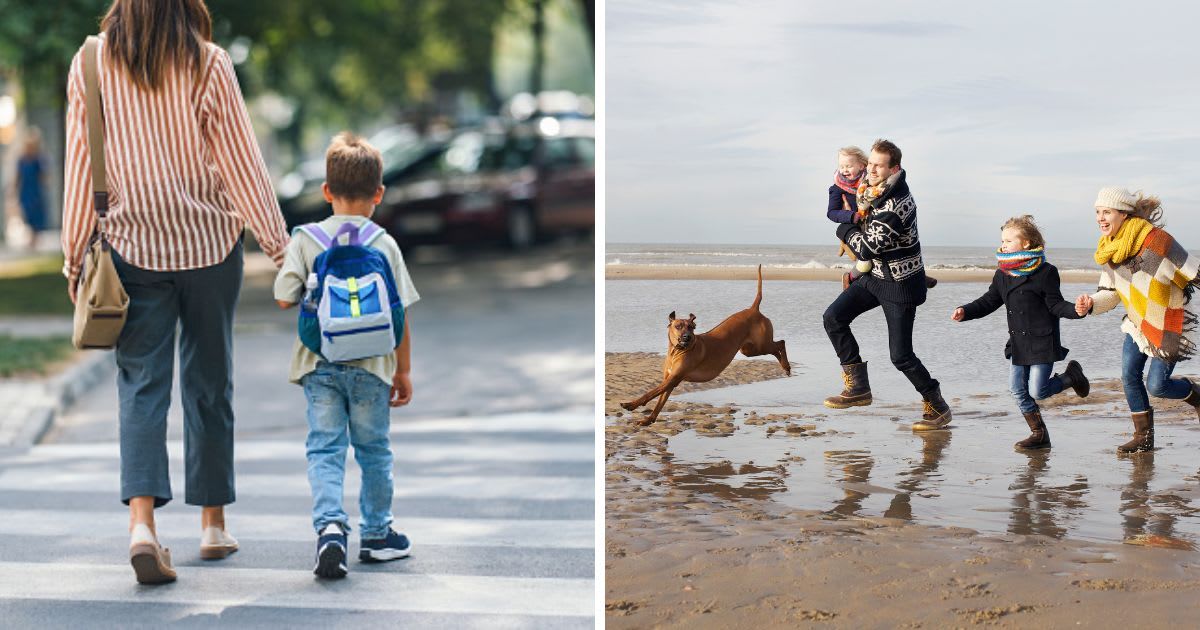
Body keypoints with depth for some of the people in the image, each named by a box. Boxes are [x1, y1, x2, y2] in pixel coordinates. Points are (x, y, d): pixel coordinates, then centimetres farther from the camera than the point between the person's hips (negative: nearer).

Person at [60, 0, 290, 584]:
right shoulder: (207, 64, -9)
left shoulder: (90, 63, -3)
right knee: (209, 382, 12)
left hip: (131, 246, 1)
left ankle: (142, 519, -18)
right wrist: (279, 244, 1)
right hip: (209, 244, -1)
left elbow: (80, 167, 1)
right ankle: (213, 522, 22)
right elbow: (240, 159, -6)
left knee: (141, 383, 1)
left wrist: (75, 253, 10)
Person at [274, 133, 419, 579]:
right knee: (373, 449, 14)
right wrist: (403, 371, 8)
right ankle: (376, 534, 25)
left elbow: (284, 299, -6)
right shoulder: (384, 244, -3)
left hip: (319, 364, 0)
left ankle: (329, 526, -18)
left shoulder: (306, 239, -3)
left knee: (324, 447, 3)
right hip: (371, 366, 0)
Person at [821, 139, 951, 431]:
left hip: (899, 284, -9)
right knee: (834, 317, -4)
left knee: (901, 355, -7)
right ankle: (858, 387, 3)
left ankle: (937, 408, 12)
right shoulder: (880, 188, -1)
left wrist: (846, 230, -8)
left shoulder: (895, 207, -29)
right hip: (875, 275, 9)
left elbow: (867, 249, -25)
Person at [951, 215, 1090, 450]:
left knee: (1038, 390, -10)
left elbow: (1056, 305, -9)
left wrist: (1076, 310, -28)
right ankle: (1039, 434, 17)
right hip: (1019, 345, 7)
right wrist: (965, 312, 0)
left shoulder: (1045, 273, -12)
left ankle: (1071, 376, 17)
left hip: (1042, 343, -7)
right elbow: (988, 302, 13)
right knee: (1019, 390, 4)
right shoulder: (1002, 275, 6)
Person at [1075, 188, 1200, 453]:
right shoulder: (1108, 248, -3)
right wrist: (1091, 304, -18)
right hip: (1137, 322, 7)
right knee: (1129, 376, 0)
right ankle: (1144, 437, 15)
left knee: (1157, 386, -5)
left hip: (1168, 324, -6)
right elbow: (1111, 293, 3)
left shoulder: (1154, 240, -26)